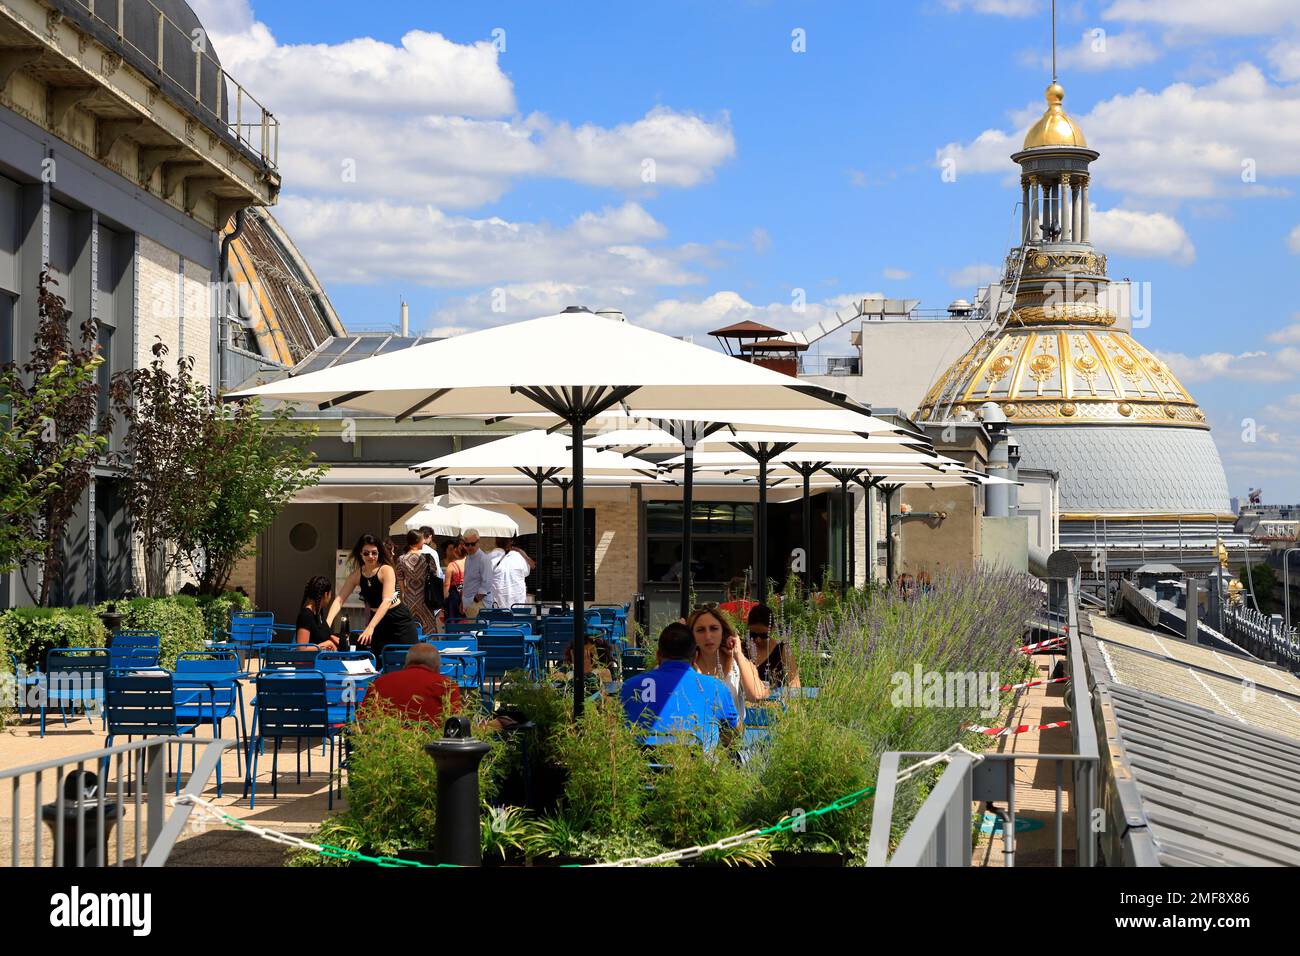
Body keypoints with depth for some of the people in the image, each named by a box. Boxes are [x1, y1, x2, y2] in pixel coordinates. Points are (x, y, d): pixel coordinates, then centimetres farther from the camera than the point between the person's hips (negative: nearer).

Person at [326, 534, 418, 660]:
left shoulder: (386, 570, -15)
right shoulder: (356, 575, -1)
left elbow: (387, 601, -26)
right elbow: (339, 599, -6)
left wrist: (371, 627, -38)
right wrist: (328, 622, -24)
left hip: (399, 621, -5)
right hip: (376, 620, 5)